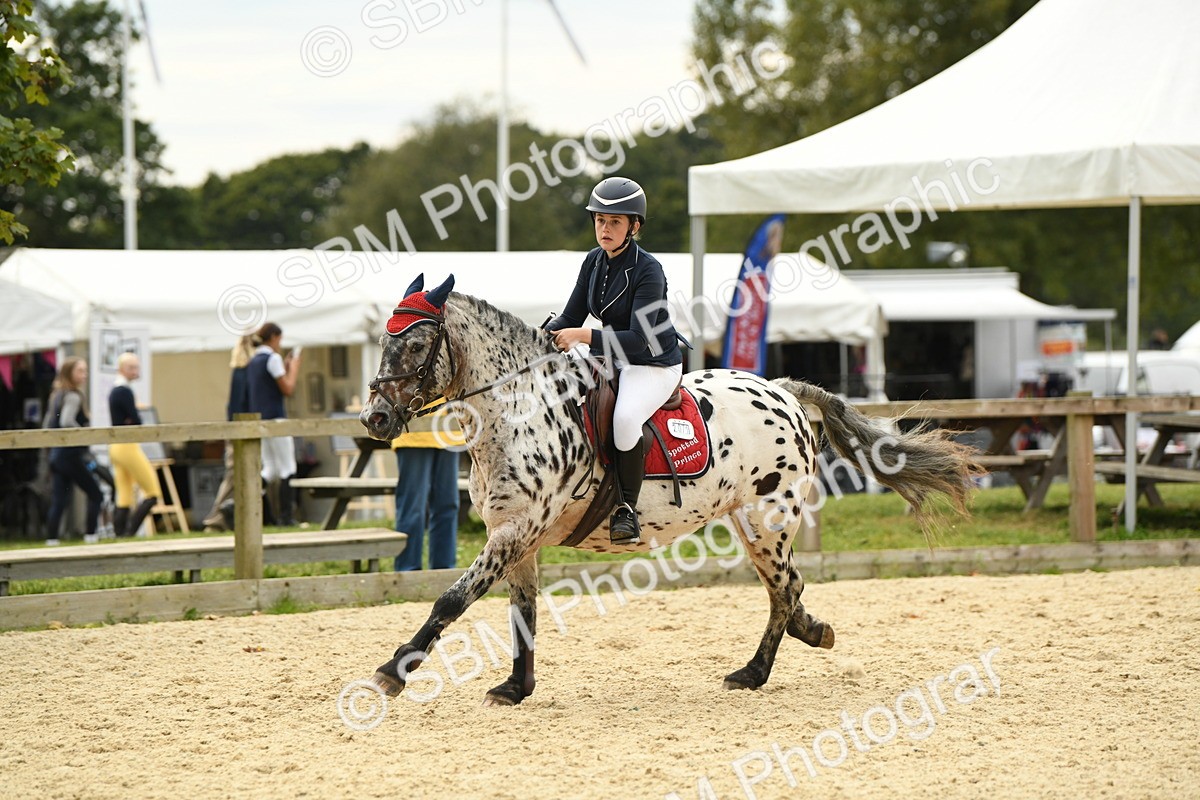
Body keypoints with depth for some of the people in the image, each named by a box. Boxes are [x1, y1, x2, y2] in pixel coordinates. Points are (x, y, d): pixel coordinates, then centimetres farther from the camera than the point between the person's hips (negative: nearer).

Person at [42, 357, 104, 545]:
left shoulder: (57, 396, 15)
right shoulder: (73, 396, -12)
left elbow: (46, 425, 19)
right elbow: (67, 421, -27)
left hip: (56, 454, 8)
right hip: (71, 455, -8)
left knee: (58, 500, 5)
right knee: (95, 495, 1)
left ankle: (51, 539, -1)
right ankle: (90, 535, -4)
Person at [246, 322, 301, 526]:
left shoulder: (253, 360, 13)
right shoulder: (272, 358, -12)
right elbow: (288, 389, -12)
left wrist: (285, 368, 18)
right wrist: (293, 369, 2)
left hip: (258, 418, 8)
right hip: (275, 418, -8)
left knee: (269, 470, 14)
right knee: (287, 469, 0)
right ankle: (285, 517, -1)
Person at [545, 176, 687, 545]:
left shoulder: (648, 270, -20)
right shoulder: (594, 262, 2)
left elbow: (640, 339, -27)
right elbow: (572, 317, 7)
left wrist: (584, 336, -36)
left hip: (655, 365, -8)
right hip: (610, 360, 9)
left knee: (625, 417, -36)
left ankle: (627, 508, -20)